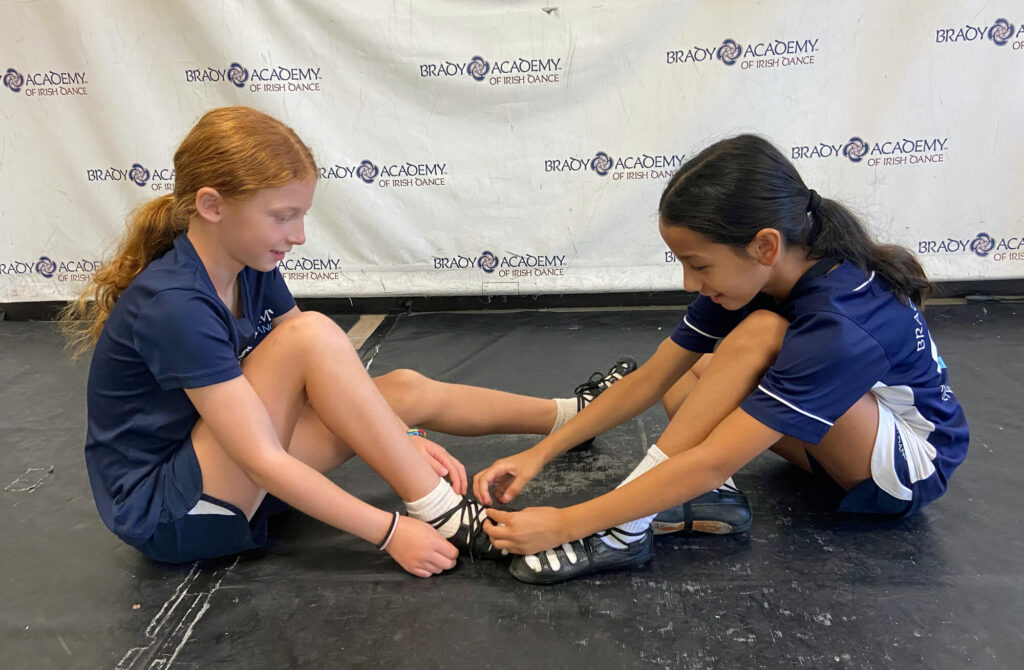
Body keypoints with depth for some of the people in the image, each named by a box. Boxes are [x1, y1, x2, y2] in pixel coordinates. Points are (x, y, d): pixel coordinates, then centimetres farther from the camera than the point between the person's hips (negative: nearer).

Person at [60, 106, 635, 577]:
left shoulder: (252, 268, -3)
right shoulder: (173, 306, -29)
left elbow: (320, 377, 1)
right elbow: (263, 459, -30)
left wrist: (409, 446, -10)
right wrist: (390, 531, -27)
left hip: (223, 470, 8)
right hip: (164, 513, -8)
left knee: (406, 389, 1)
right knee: (312, 332, -28)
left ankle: (571, 415, 19)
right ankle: (444, 518, -20)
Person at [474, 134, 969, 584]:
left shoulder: (840, 325, -36)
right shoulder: (750, 272, -13)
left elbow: (713, 462, -39)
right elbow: (651, 379, -11)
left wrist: (564, 524, -38)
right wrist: (540, 454, -16)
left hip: (912, 464, -7)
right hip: (844, 435, 8)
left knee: (760, 334, -32)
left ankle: (624, 530, -31)